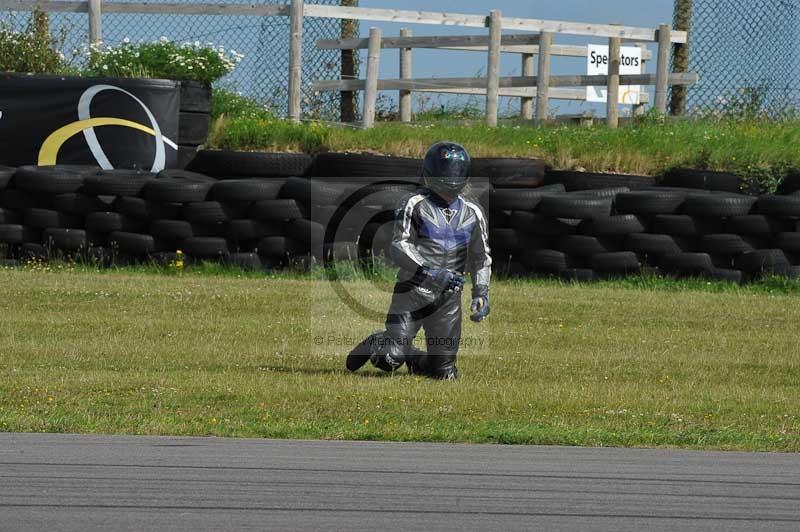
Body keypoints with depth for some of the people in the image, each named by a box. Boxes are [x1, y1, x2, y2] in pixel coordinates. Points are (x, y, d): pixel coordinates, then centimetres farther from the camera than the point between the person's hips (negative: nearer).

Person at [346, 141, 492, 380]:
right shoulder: (416, 205, -4)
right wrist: (431, 273, -23)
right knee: (390, 360, -13)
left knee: (444, 372, 0)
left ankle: (411, 357, 33)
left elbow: (481, 258, 19)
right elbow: (398, 248, -13)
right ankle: (376, 344, 24)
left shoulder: (472, 213, 10)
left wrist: (481, 293, 4)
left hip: (448, 297, 4)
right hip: (412, 290, -4)